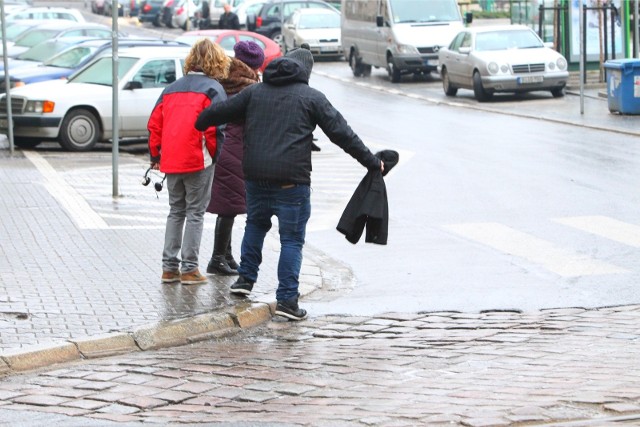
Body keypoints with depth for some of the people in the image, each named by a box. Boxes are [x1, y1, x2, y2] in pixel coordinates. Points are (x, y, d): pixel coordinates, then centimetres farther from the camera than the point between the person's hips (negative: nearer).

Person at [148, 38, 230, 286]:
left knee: (176, 212, 15)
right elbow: (215, 127, -14)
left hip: (170, 162, 5)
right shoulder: (213, 89, -4)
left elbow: (154, 124, 12)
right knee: (195, 213, 2)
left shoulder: (172, 89, 15)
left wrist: (155, 156, 17)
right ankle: (189, 269, 2)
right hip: (198, 161, -5)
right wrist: (214, 154, -2)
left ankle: (169, 267, 13)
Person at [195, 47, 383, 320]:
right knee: (292, 239, 2)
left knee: (256, 224, 28)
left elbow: (219, 112, 19)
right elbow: (341, 133, 1)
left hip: (255, 177, 4)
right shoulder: (311, 98, 2)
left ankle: (246, 278, 27)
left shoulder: (254, 92, 12)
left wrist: (198, 124, 40)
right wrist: (372, 162, 8)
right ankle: (286, 298, -2)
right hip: (291, 182, -4)